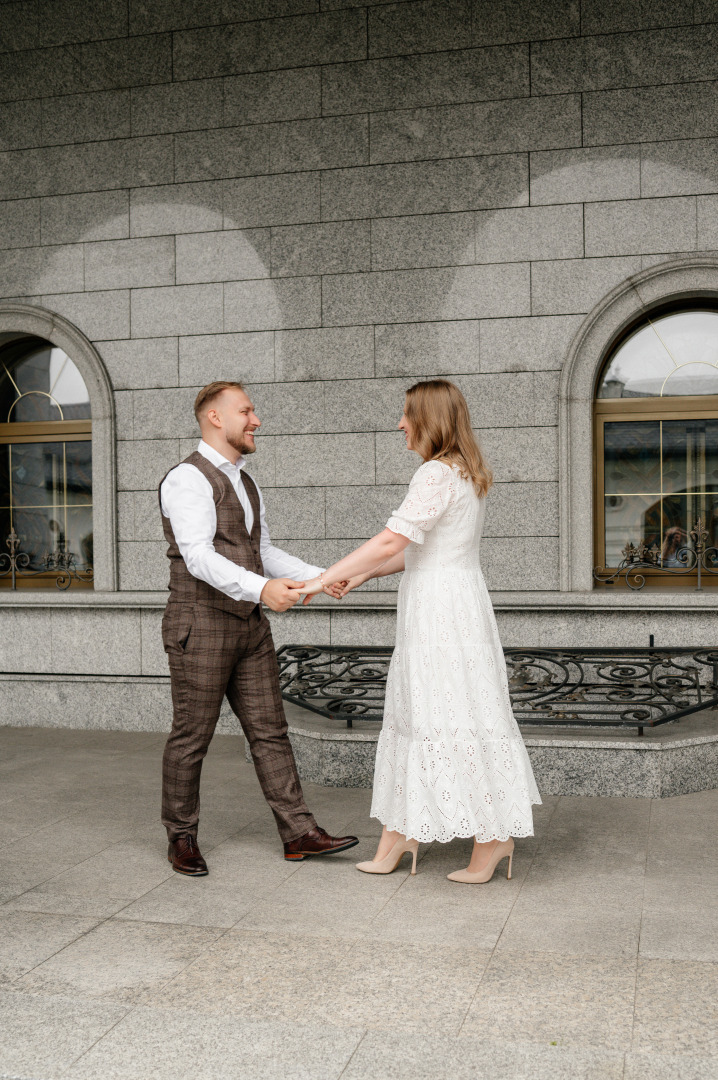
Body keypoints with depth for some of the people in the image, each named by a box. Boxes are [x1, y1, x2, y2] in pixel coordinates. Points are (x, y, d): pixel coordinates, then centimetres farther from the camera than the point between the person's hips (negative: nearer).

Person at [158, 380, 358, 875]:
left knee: (270, 731, 8)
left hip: (250, 626, 8)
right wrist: (262, 588, -39)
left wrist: (320, 576, 7)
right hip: (201, 626, -8)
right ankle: (182, 838, 21)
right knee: (192, 738, 4)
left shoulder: (244, 483, 15)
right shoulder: (188, 479, -14)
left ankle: (299, 834, 13)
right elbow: (199, 557, -26)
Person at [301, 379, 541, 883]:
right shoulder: (468, 474, 15)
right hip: (458, 600, 10)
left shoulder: (438, 474, -16)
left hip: (441, 610, -10)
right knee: (413, 711, 13)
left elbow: (392, 542, -22)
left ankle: (492, 837, 9)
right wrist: (363, 574, 13)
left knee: (453, 719, -2)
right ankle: (400, 831, 21)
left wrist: (324, 579, -16)